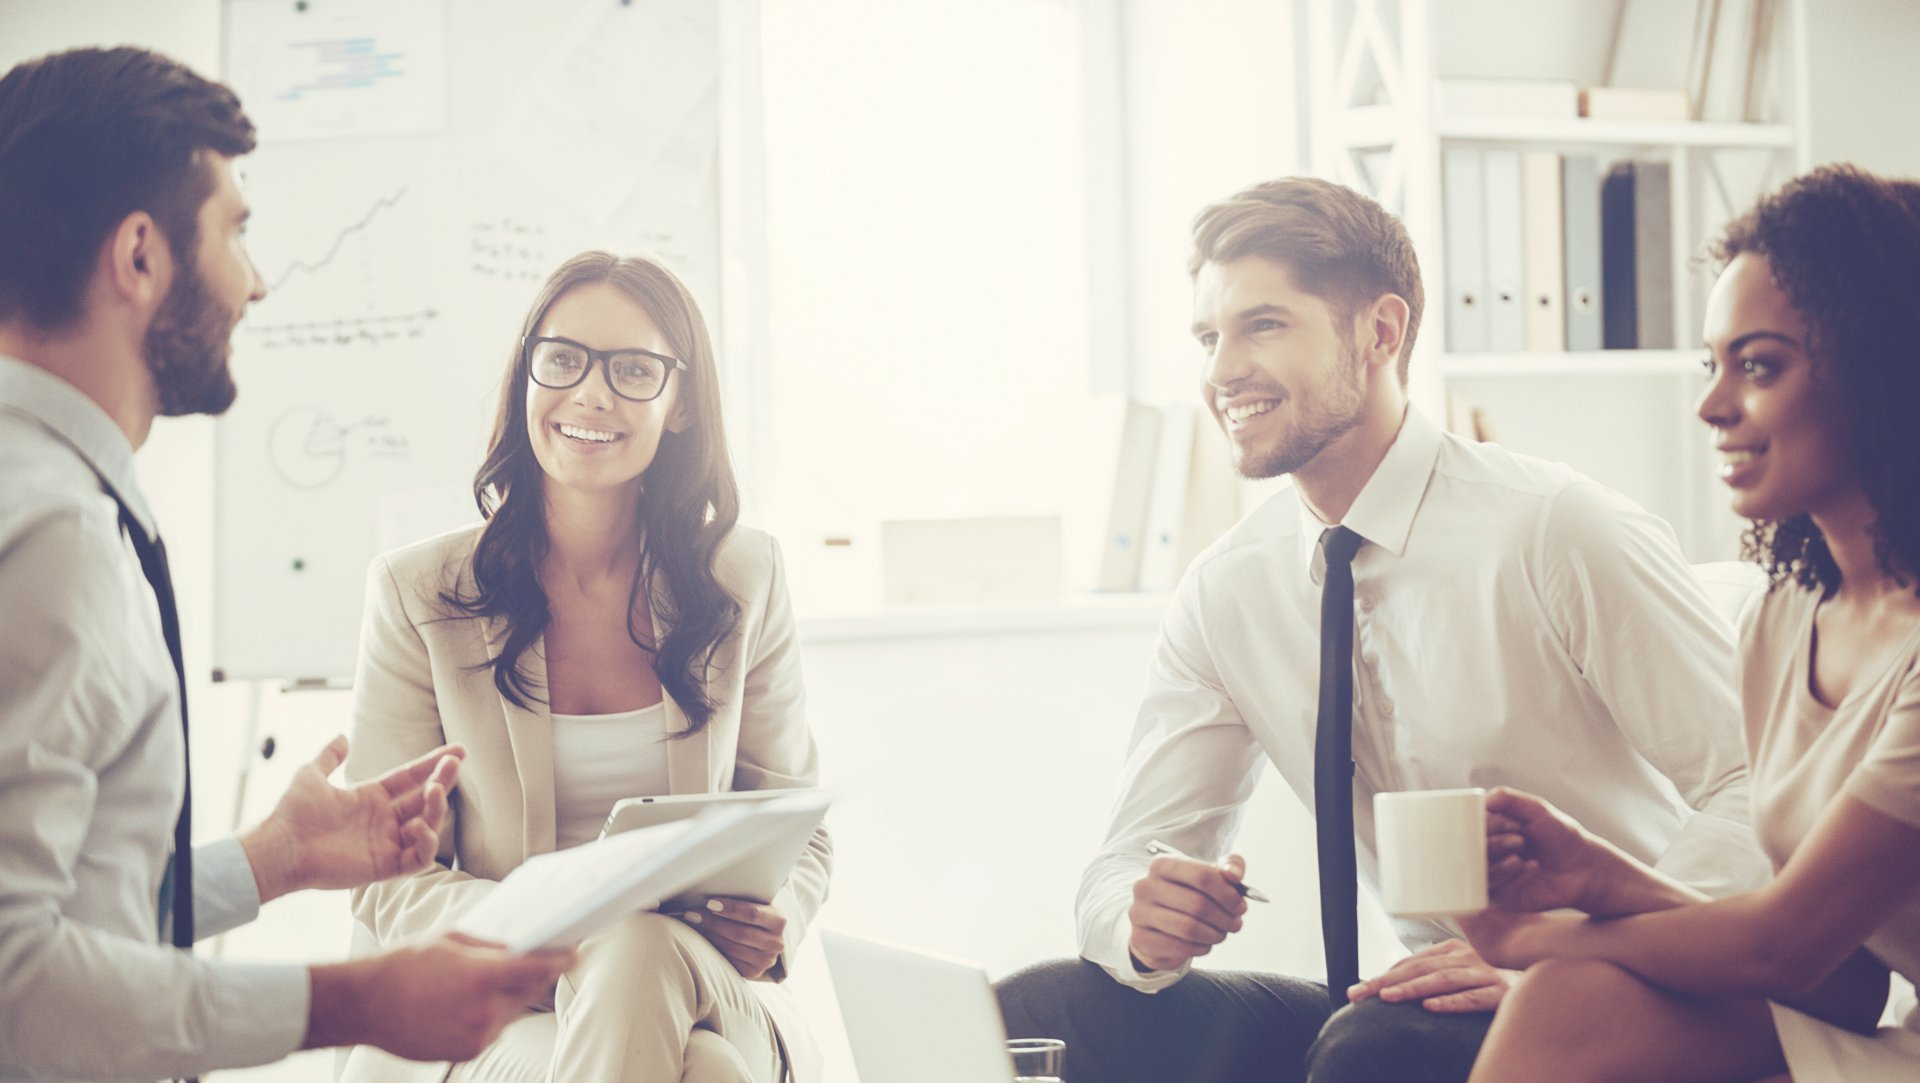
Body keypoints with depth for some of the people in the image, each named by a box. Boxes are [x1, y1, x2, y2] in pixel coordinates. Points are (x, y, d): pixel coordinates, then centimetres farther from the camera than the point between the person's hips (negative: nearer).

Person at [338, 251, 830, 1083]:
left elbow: (797, 829, 15)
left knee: (639, 955, -36)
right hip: (494, 1013, -3)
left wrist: (776, 919, -10)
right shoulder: (417, 593, 0)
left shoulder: (745, 580, 8)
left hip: (700, 987, 3)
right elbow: (387, 880, -1)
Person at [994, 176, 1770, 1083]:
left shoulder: (1554, 532, -14)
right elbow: (1129, 862, 6)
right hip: (1411, 1004, 5)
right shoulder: (1224, 594, 4)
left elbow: (1763, 786, -17)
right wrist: (1145, 921, -19)